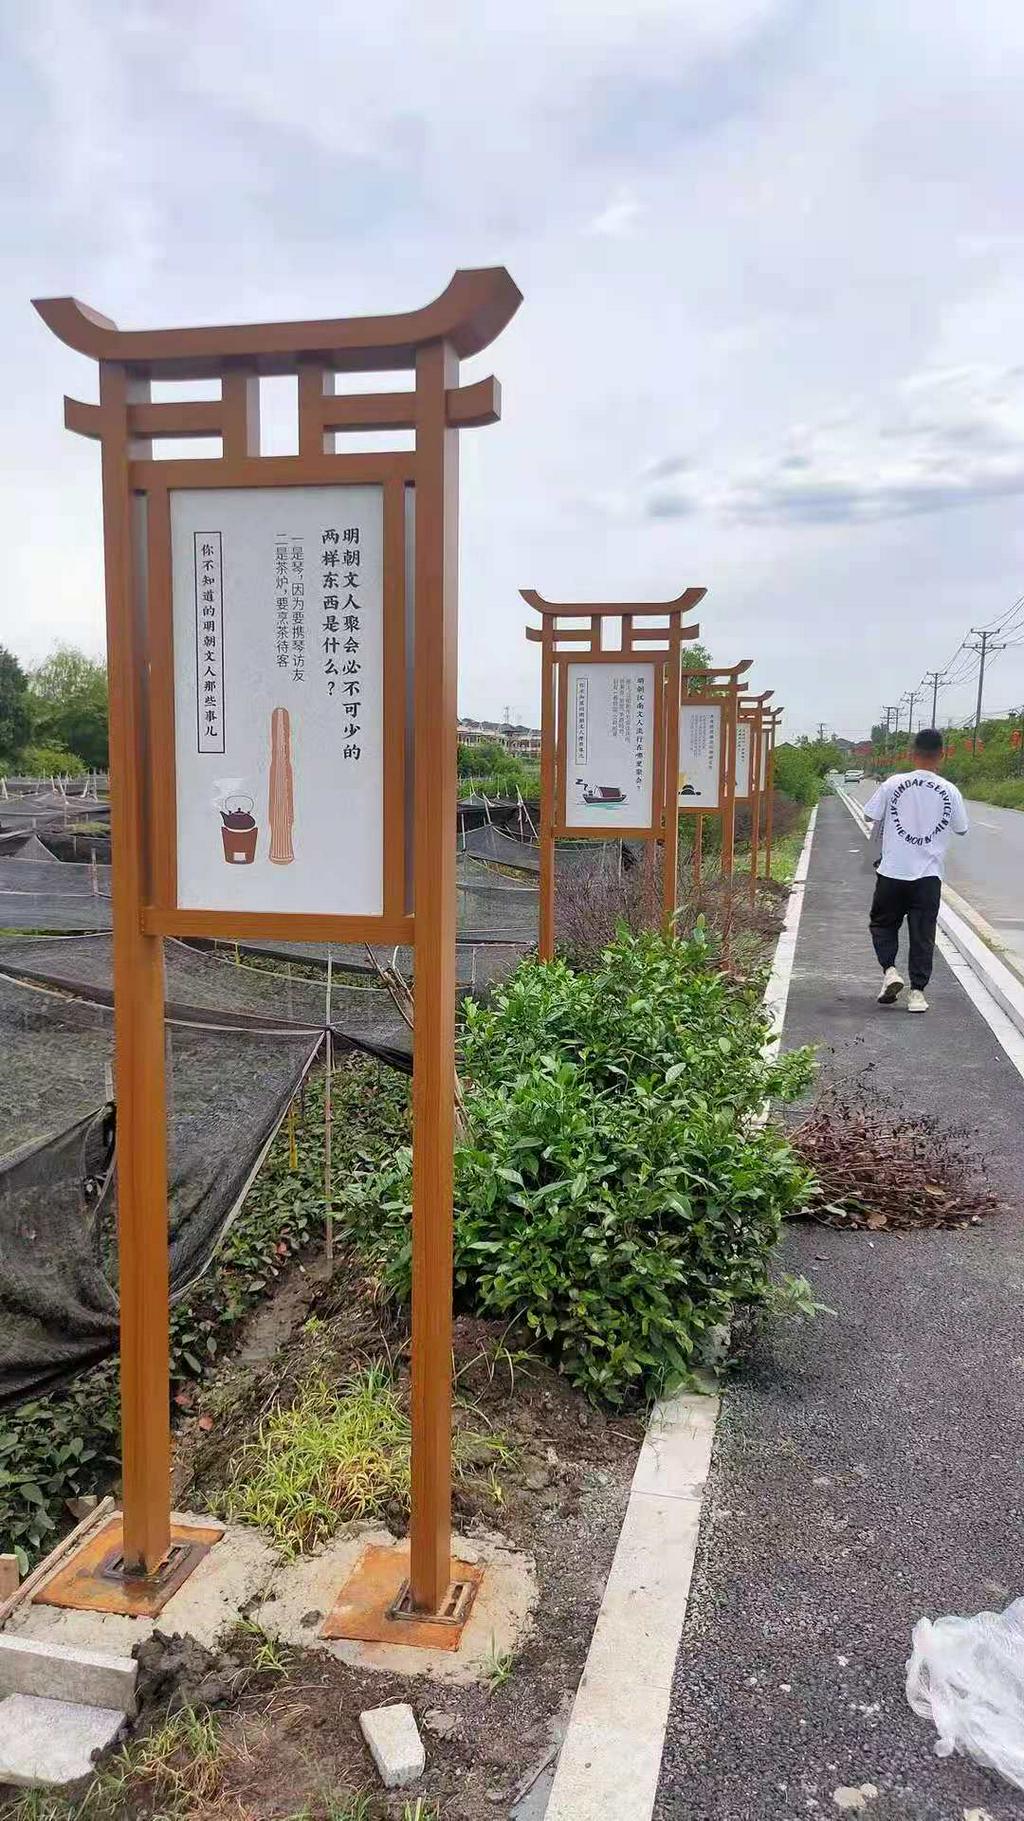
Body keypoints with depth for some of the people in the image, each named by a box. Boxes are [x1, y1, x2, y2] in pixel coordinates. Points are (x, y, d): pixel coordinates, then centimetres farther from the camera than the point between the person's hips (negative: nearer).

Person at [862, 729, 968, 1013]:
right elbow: (961, 829, 8)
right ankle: (917, 992, 6)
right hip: (929, 873, 1)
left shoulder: (894, 784, -7)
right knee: (923, 934, 7)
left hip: (892, 870, -1)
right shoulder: (949, 791, -4)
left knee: (883, 924, 17)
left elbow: (871, 816, 0)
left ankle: (890, 970, -2)